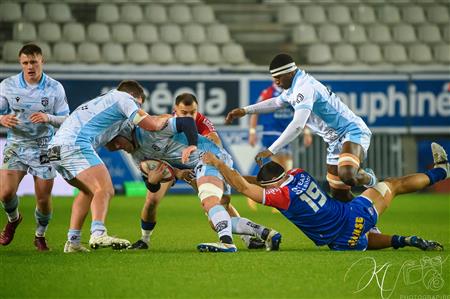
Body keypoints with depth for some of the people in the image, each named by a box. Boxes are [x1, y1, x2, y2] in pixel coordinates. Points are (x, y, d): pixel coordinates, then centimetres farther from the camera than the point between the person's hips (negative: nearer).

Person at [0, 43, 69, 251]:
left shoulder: (55, 88, -4)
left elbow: (65, 121, -2)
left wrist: (48, 118, -24)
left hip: (44, 149, 0)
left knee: (44, 199, -2)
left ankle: (40, 235, 26)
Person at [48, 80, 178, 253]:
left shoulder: (104, 100, 35)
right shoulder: (123, 98, 8)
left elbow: (111, 144, 41)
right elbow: (152, 125, 4)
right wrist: (166, 119, 24)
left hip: (55, 148, 9)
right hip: (75, 144, -9)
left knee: (89, 191, 24)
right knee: (105, 189, -18)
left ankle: (73, 242, 17)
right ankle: (98, 234, -41)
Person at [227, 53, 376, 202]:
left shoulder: (305, 87, -22)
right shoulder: (294, 87, 9)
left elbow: (298, 125, -33)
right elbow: (276, 102, 31)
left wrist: (271, 150, -34)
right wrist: (245, 110, 24)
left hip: (353, 132, -10)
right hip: (336, 140, 10)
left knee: (346, 175, -37)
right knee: (339, 194, 6)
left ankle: (368, 179, -4)